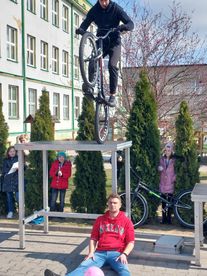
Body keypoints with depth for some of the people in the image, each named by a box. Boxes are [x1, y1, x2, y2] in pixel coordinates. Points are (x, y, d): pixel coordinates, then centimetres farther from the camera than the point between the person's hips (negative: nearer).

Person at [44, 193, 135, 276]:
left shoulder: (126, 221, 10)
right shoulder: (100, 220, 18)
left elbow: (131, 242, 6)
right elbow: (93, 238, 17)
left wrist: (124, 254, -12)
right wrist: (91, 252, -1)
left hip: (116, 253, -1)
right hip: (100, 252, 1)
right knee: (84, 266, -27)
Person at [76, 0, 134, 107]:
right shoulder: (94, 10, -2)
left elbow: (130, 24, -14)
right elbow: (86, 23, -4)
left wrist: (123, 27, -37)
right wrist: (80, 30, -28)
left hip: (114, 42, -3)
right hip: (100, 41, 3)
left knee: (112, 65, -23)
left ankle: (112, 95, -18)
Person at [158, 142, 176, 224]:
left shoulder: (174, 160, -2)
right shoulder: (162, 159, 6)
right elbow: (160, 169, 12)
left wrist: (174, 178, -11)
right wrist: (160, 168, -10)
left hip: (170, 183, -2)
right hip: (163, 182, 2)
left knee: (170, 201, 1)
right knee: (163, 200, 6)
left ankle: (169, 218, 11)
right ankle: (164, 217, 15)